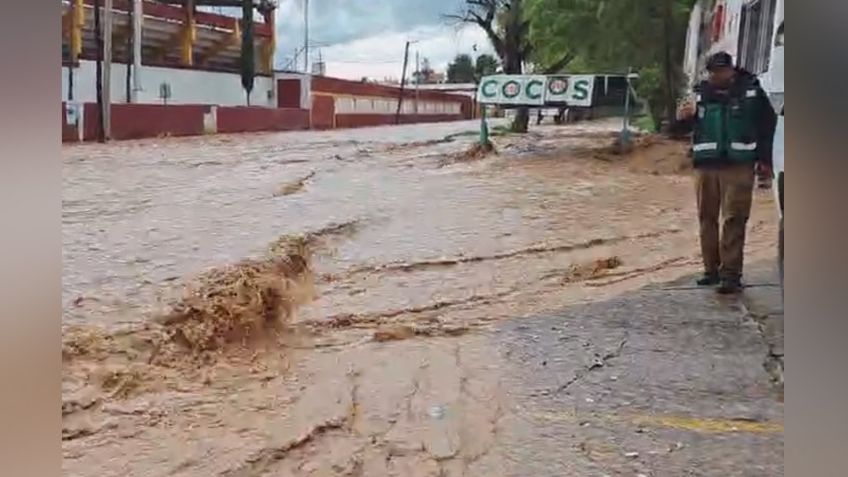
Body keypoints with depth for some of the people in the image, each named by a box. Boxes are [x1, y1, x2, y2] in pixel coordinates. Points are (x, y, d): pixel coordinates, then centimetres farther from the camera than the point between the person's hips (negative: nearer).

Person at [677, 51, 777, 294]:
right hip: (705, 164, 4)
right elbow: (690, 125, 16)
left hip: (738, 164, -4)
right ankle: (711, 269, 17)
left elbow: (767, 124, 6)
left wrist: (764, 160, 4)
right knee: (707, 217, 7)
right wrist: (684, 117, -8)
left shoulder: (751, 90, 0)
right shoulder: (701, 92, 7)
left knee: (734, 219, -8)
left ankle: (731, 274, -8)